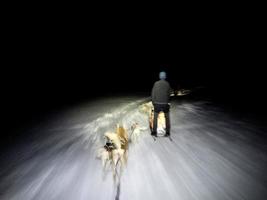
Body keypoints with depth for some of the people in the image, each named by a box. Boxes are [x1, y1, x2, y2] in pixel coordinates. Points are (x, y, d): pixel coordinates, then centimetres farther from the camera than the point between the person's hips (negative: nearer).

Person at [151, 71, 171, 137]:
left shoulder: (156, 83, -4)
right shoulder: (167, 84, -2)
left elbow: (153, 94, -2)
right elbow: (169, 94, 3)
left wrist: (153, 102, 8)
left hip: (157, 104, 0)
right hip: (165, 104, 1)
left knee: (155, 118, 13)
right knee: (167, 118, 15)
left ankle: (154, 132, 16)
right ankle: (167, 132, 18)